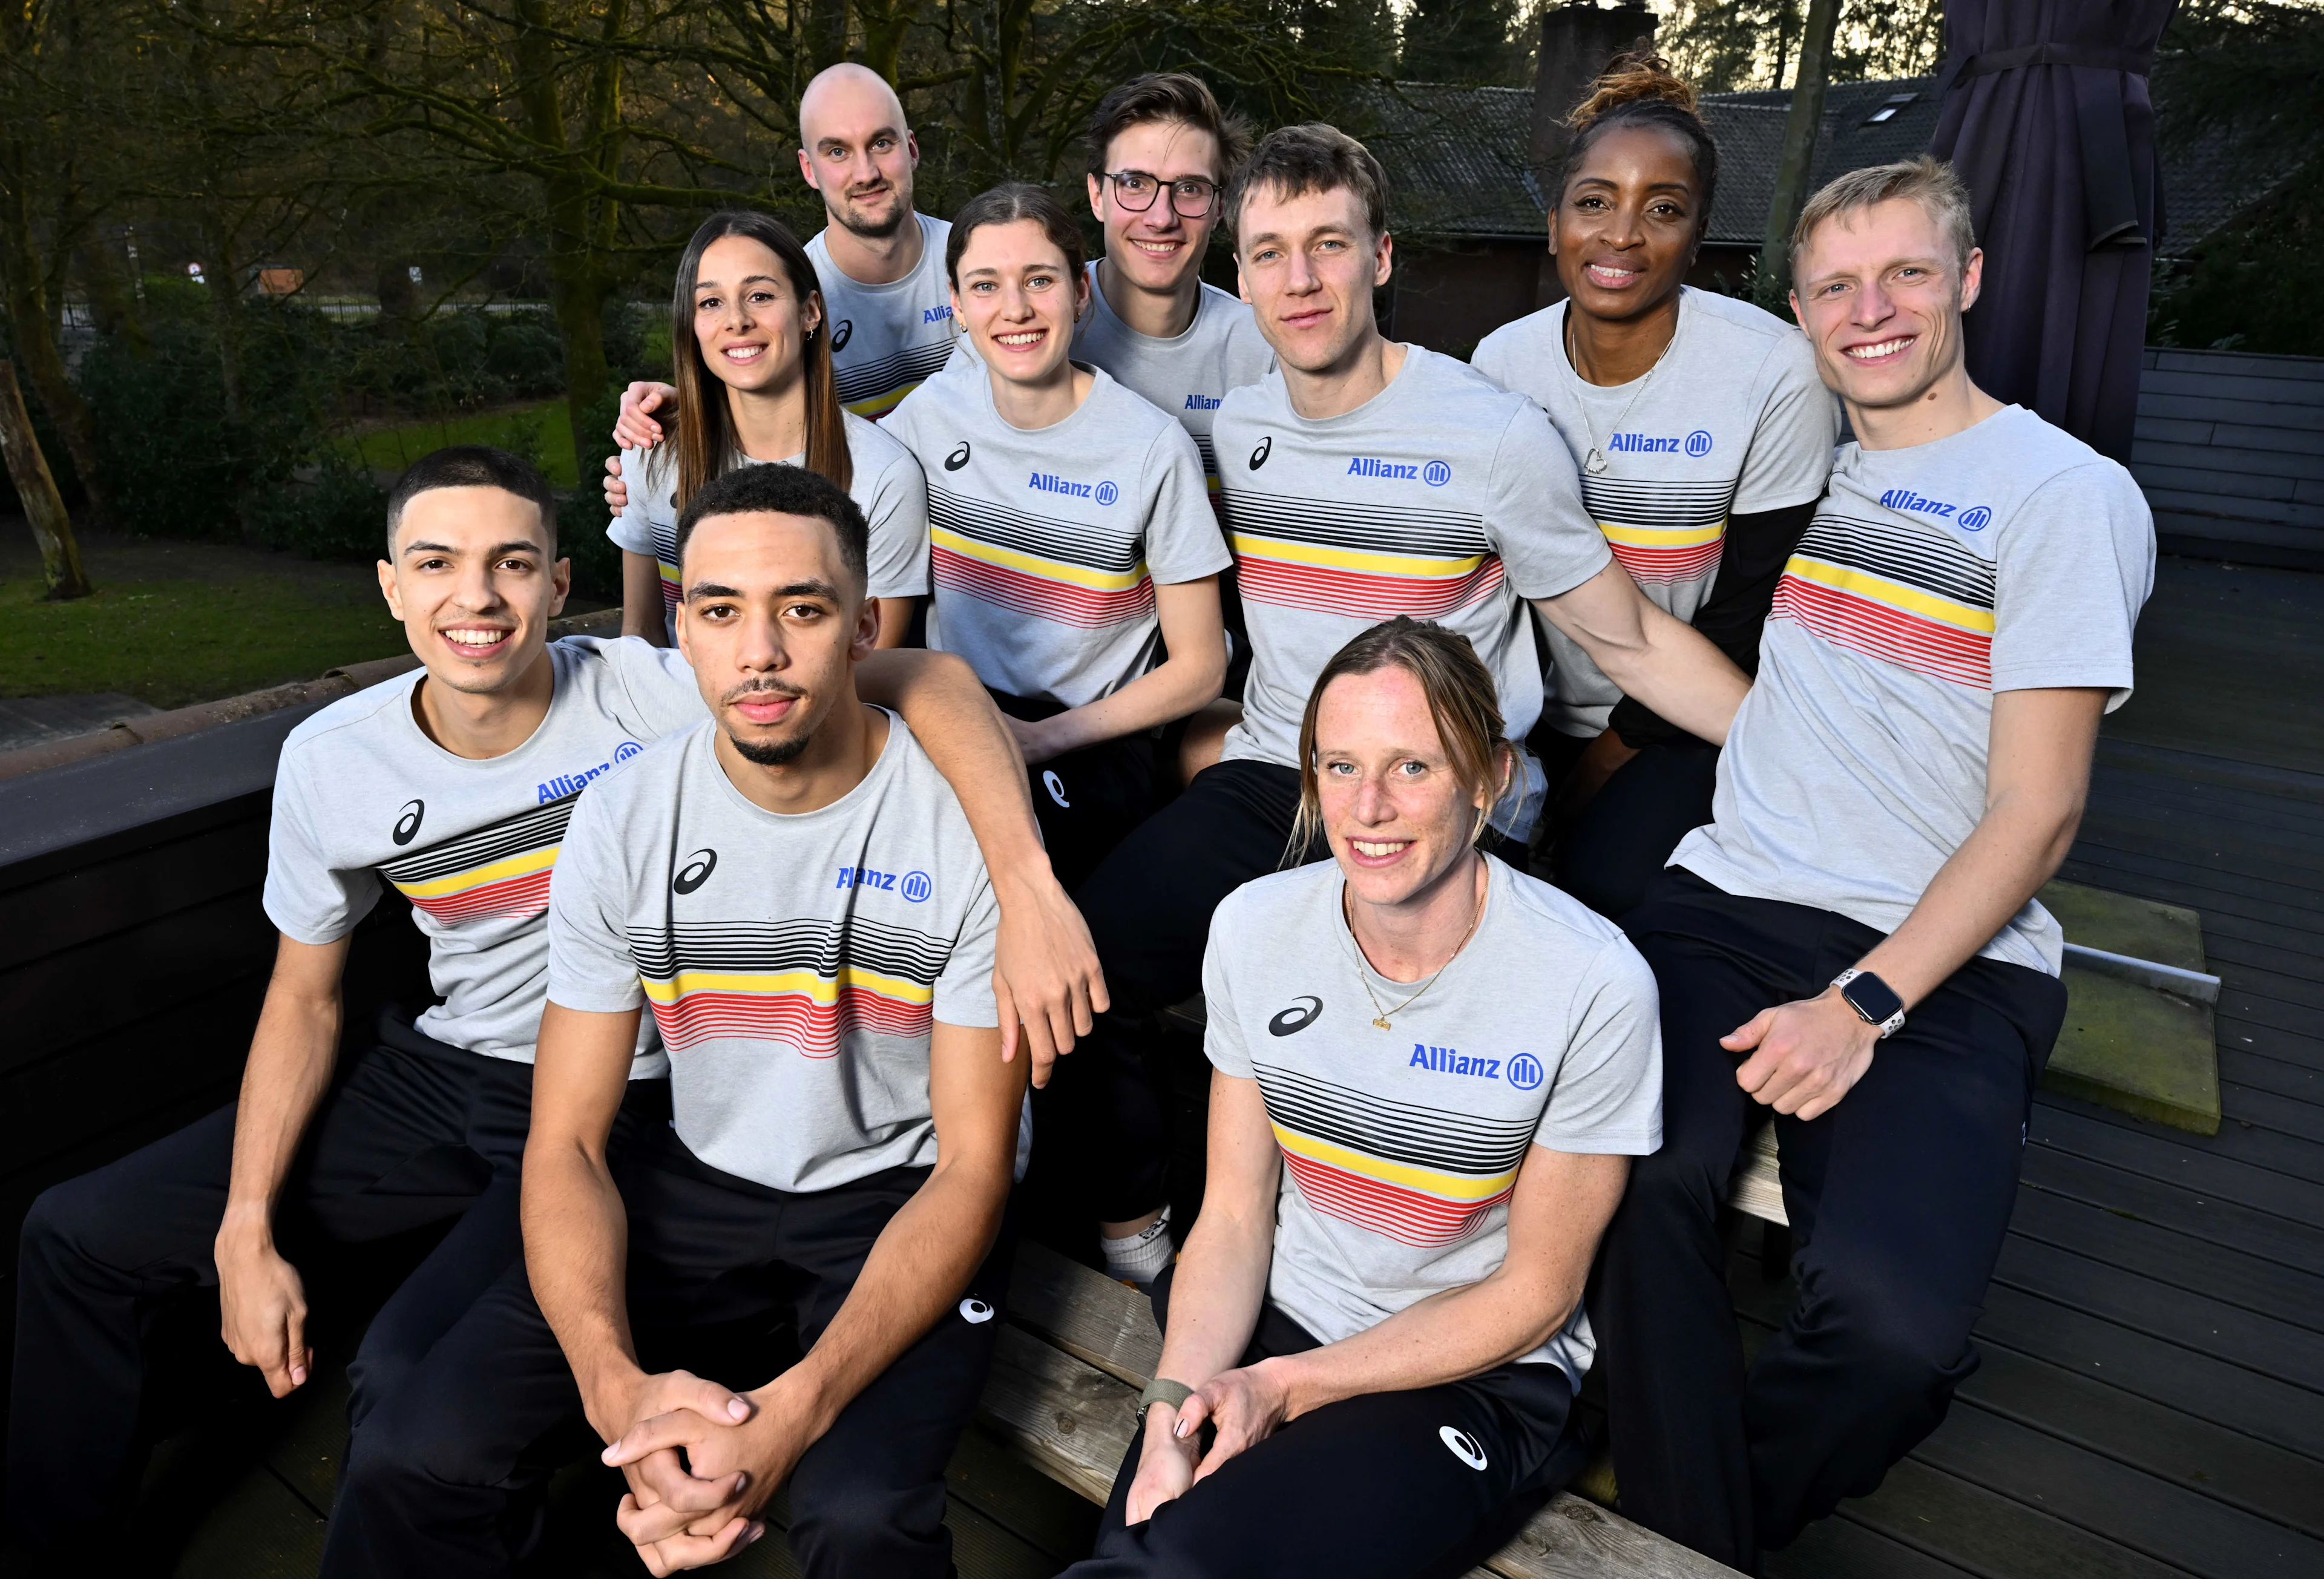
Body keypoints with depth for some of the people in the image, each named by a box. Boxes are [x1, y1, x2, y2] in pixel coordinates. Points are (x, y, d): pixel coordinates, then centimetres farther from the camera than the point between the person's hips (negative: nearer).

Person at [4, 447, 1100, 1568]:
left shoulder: (642, 697, -20)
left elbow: (928, 677, -29)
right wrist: (246, 1233, 1)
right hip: (438, 1078, 6)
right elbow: (305, 997, 7)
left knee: (413, 1381, -27)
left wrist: (1029, 889, -42)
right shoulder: (330, 761, -5)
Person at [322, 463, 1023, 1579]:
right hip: (700, 1181, 3)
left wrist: (797, 1407, -28)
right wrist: (618, 1384, -24)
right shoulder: (623, 819, -8)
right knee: (409, 1465, -14)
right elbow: (566, 1142, -5)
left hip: (901, 1195, -3)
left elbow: (972, 1168, -15)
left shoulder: (966, 822, -18)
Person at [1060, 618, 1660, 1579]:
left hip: (1479, 1382, -3)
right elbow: (1234, 1213, 0)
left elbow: (1536, 1293, -9)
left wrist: (1289, 1387, -14)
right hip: (1271, 1322, 3)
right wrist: (1172, 1408, -16)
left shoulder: (1596, 986, -18)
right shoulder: (1253, 927, -6)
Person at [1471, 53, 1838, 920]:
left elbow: (1750, 611, -11)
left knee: (1611, 881, -24)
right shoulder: (1502, 359, -3)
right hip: (1543, 710, 4)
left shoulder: (1775, 373, -15)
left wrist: (1620, 747, -8)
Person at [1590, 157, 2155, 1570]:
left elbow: (2037, 812, -6)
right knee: (1641, 1181, -29)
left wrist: (1866, 1003, -15)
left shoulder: (2068, 495, 2)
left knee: (1894, 1313, -28)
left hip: (1947, 954, -3)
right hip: (1731, 902, 3)